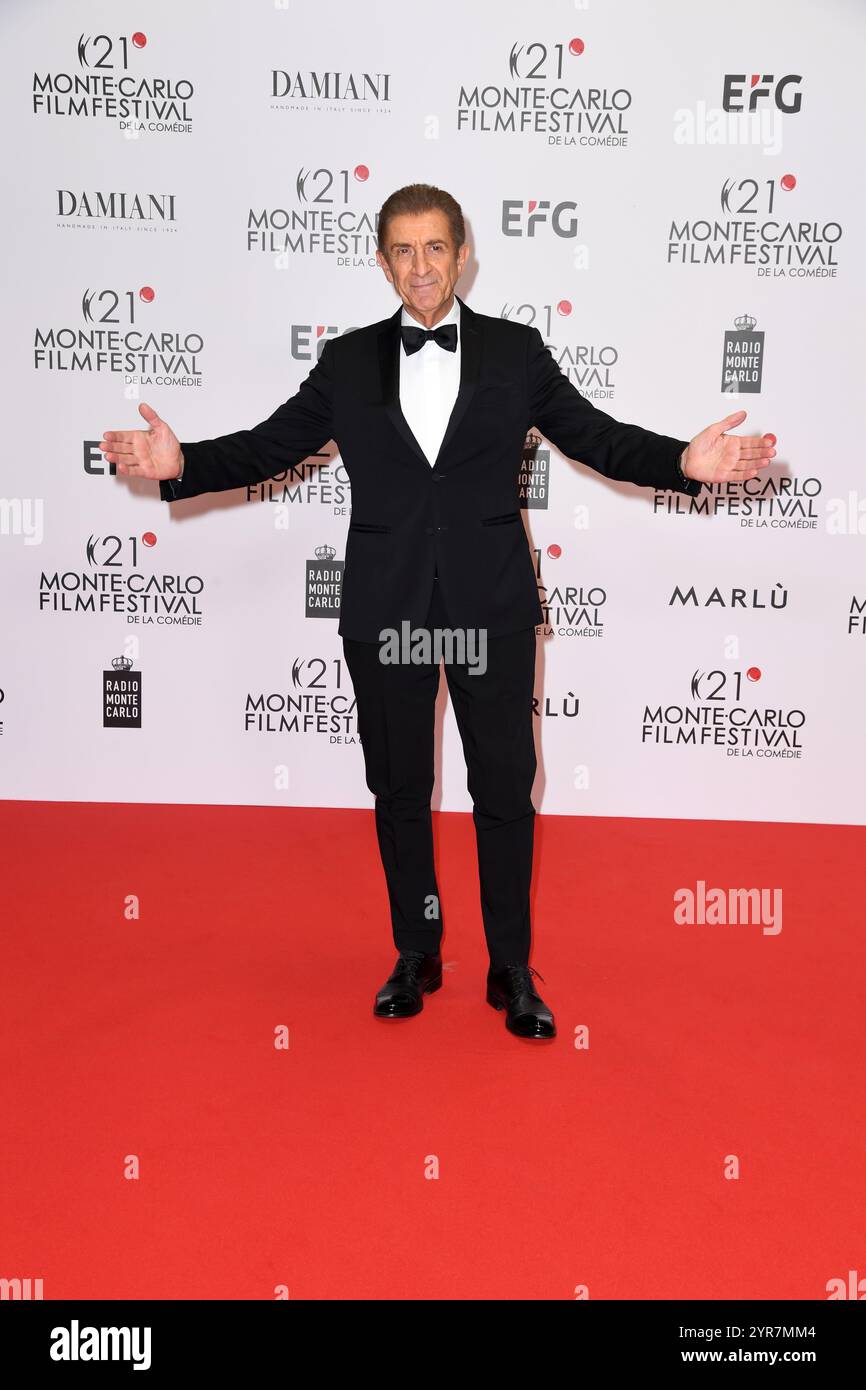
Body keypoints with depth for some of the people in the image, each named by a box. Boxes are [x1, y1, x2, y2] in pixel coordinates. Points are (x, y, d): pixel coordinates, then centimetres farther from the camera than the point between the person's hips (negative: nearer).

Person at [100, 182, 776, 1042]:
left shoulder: (516, 353, 6)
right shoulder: (348, 363, 8)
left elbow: (597, 438, 3)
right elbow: (268, 446, 4)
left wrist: (684, 462, -14)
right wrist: (181, 462, -13)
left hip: (490, 607, -1)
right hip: (385, 609, 1)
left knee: (505, 789, 4)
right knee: (399, 787, 11)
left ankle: (511, 969, 21)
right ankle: (416, 955, 29)